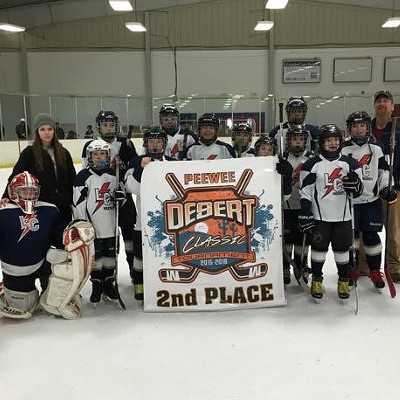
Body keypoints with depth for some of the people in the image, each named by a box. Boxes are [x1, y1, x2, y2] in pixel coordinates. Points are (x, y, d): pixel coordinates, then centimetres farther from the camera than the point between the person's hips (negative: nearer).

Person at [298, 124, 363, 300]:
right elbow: (305, 192, -3)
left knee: (342, 250, 9)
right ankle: (316, 280, 23)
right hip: (319, 216, -2)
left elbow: (358, 192, 6)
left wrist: (355, 184, -17)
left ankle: (344, 282, 26)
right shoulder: (312, 164, -3)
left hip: (343, 217, 2)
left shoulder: (350, 163, 4)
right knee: (319, 249, 5)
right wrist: (305, 215, -8)